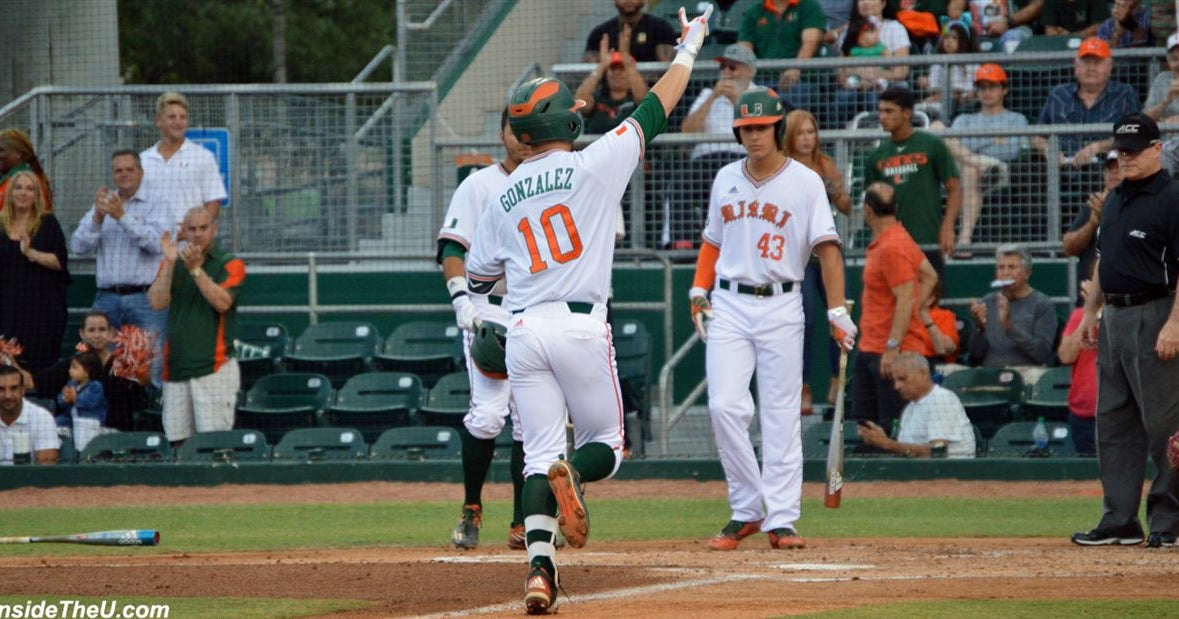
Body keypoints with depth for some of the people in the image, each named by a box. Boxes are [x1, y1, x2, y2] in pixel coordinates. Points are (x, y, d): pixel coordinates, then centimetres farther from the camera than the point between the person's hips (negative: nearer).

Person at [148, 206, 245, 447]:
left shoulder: (230, 264, 4)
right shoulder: (173, 264, 16)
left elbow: (222, 302, -12)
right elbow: (157, 302, 1)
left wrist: (195, 269, -15)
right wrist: (170, 263, -7)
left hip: (213, 369, -4)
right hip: (176, 367, 4)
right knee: (177, 443, 3)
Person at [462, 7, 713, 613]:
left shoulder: (504, 198, 10)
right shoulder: (593, 165, -2)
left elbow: (476, 276, 19)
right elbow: (655, 109, 6)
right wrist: (689, 49, 19)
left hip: (522, 334, 3)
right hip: (581, 326, -3)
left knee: (540, 452, 3)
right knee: (606, 443, 11)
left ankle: (540, 565, -17)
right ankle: (572, 472, -26)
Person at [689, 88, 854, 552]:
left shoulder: (805, 182, -2)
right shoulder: (726, 180, 11)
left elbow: (826, 247, -7)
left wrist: (837, 312, -15)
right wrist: (699, 290, 6)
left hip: (781, 308, -3)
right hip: (729, 305, 3)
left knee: (781, 415, -2)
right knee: (725, 406, -9)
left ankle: (781, 519, 1)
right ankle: (746, 509, 2)